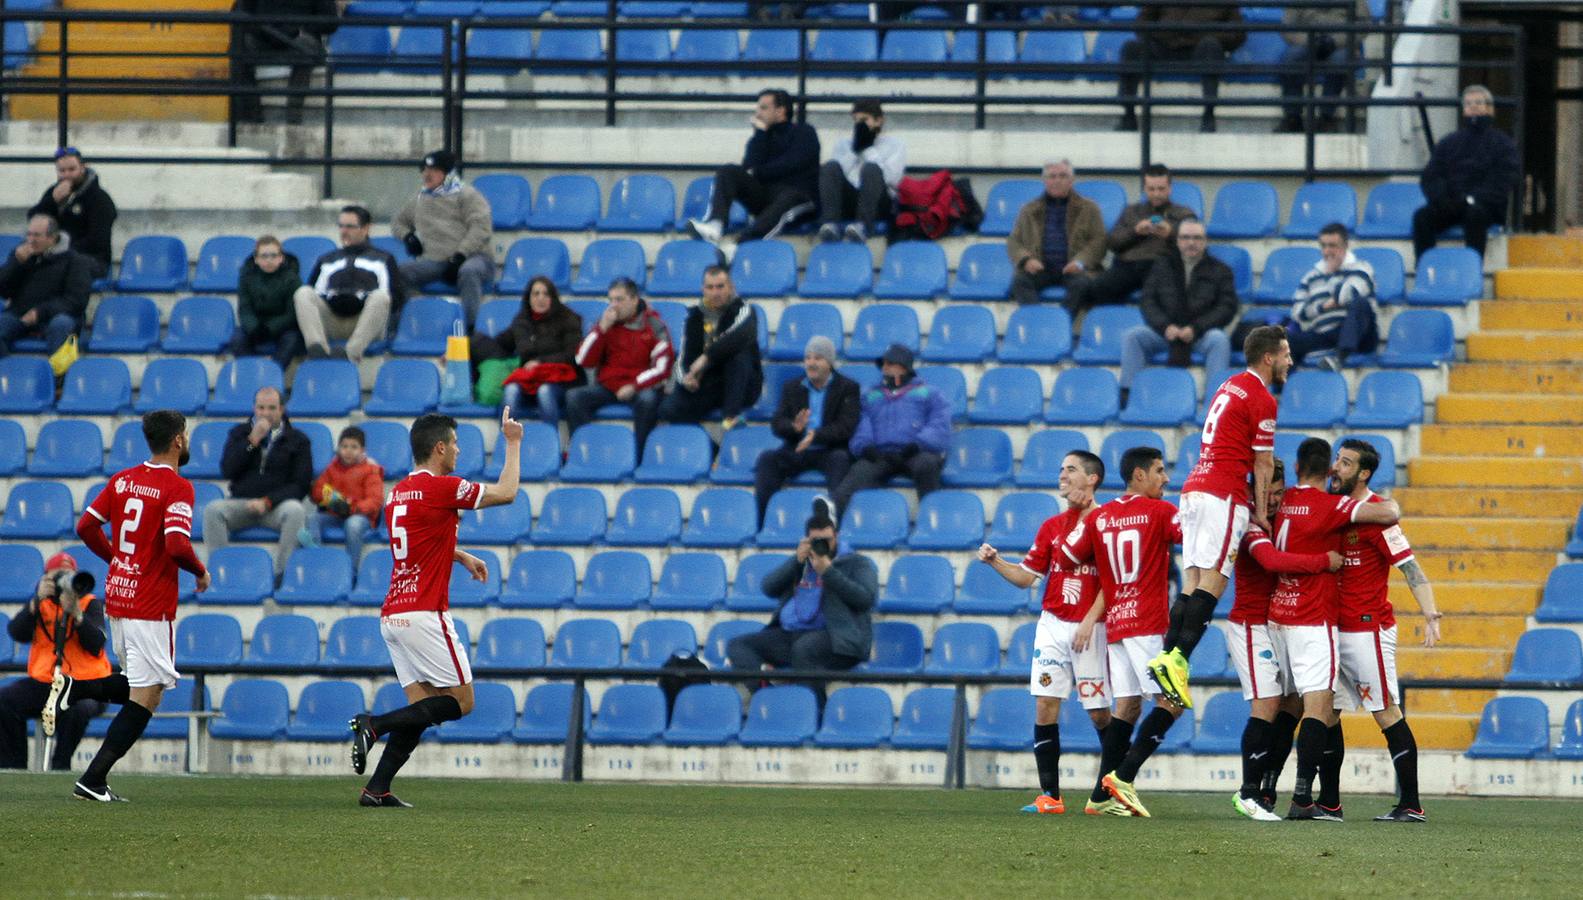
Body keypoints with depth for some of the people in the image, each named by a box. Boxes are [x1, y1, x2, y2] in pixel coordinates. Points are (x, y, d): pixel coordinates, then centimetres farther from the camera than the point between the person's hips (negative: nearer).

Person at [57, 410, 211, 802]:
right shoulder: (177, 488, -13)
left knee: (137, 687, 23)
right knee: (147, 696, -2)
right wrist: (201, 572, -5)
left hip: (117, 596, 8)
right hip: (152, 607, -8)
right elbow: (177, 545, -23)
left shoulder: (122, 480, 8)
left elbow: (86, 527, 9)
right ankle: (93, 780, -6)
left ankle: (74, 687, 1)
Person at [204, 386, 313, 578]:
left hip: (277, 504, -2)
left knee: (295, 511, -35)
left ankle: (282, 574, -33)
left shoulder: (297, 439, 8)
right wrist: (252, 441, -7)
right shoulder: (239, 433, 15)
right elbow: (227, 471, 1)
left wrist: (267, 501, -14)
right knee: (213, 510, -28)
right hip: (241, 503, 2)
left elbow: (301, 483, -1)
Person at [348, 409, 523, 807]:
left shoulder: (400, 491, 15)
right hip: (425, 616, -8)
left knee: (422, 707, 8)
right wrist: (513, 443, 10)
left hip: (393, 617, 8)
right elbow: (506, 492, -2)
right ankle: (375, 725, -13)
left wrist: (462, 556, 41)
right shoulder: (441, 487, -10)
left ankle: (377, 789, -1)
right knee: (461, 701, -2)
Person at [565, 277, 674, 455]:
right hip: (607, 386, 3)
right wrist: (602, 329, -7)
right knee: (574, 397, -23)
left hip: (640, 387, -3)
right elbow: (584, 361, 3)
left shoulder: (653, 325, 0)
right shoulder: (607, 321, 10)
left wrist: (634, 387, -17)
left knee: (647, 399, -38)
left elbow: (662, 367, -7)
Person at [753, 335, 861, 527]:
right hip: (796, 452, 3)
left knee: (840, 459, -35)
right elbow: (776, 424, 5)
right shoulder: (792, 388, 16)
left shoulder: (847, 388, 5)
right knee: (766, 459, -23)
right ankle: (758, 519, -31)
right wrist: (794, 427, -19)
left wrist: (816, 436, -25)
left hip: (829, 451, -3)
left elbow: (846, 427, -8)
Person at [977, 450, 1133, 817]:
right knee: (1045, 704, -5)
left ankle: (1105, 796, 9)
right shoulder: (1052, 527, 12)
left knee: (1100, 713, -2)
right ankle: (1049, 796, -2)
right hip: (1053, 624, 4)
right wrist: (995, 561, -2)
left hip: (1091, 629, -4)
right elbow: (1026, 577, 12)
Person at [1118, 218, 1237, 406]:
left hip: (1201, 334, -2)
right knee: (1131, 336, -22)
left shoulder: (1220, 271, 9)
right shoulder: (1162, 265, 15)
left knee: (1219, 339, -34)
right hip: (1165, 332, 2)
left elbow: (1227, 307, -1)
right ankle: (1127, 393, -24)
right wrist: (1165, 326, -13)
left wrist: (1195, 329, -16)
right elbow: (1147, 301, 7)